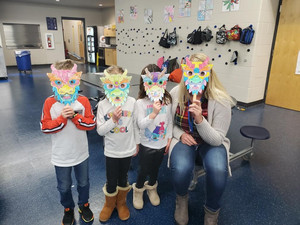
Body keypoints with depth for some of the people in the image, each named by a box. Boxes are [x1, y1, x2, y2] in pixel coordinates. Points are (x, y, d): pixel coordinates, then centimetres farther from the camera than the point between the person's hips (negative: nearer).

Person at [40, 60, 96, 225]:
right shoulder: (49, 103, -12)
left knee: (83, 183, 21)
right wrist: (62, 118, -25)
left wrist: (75, 116, -25)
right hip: (61, 156, 0)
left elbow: (91, 124, -12)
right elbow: (45, 127, -12)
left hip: (81, 154, 1)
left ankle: (84, 205, 47)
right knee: (64, 187, 19)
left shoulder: (83, 101, -11)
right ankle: (68, 209, 46)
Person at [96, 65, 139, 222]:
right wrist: (113, 120, -25)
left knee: (123, 179, 19)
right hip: (111, 151, -1)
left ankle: (121, 203, 46)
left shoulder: (132, 102, -10)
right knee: (111, 181, 13)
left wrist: (136, 143, 8)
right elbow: (100, 131, -10)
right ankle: (109, 205, 43)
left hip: (127, 149, 1)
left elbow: (135, 125, 1)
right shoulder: (103, 105, -12)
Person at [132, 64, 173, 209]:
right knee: (143, 171, 14)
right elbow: (140, 124, -25)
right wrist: (154, 113, -38)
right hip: (146, 145, -3)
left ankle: (151, 188, 51)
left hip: (161, 144, 4)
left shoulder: (167, 101, -6)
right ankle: (138, 189, 44)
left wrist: (169, 138, 5)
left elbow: (169, 121, 4)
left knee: (155, 169, 24)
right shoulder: (141, 102, -18)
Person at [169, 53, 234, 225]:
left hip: (211, 142, -1)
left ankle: (212, 211, 2)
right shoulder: (175, 94, -9)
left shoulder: (221, 100, -18)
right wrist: (180, 134, -13)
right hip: (184, 140, 1)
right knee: (181, 169, -32)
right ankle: (182, 198, 9)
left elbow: (217, 140, -18)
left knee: (218, 170, -34)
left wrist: (200, 120, -34)